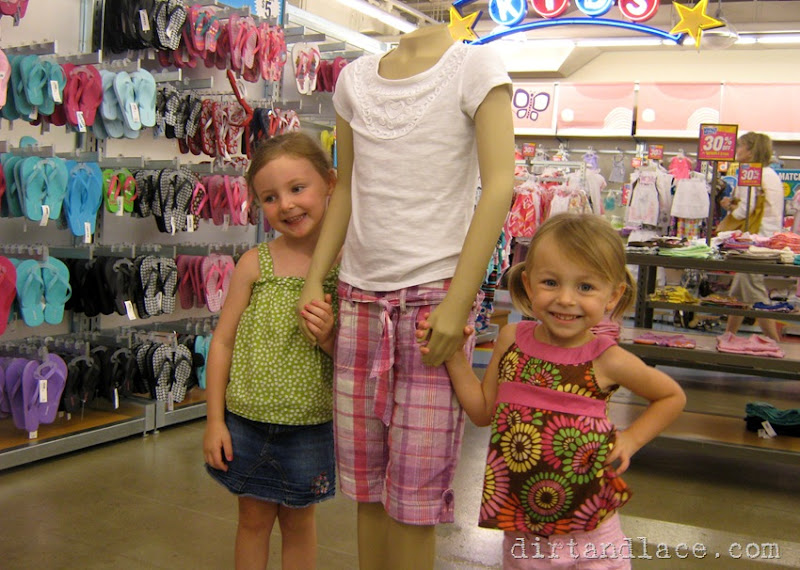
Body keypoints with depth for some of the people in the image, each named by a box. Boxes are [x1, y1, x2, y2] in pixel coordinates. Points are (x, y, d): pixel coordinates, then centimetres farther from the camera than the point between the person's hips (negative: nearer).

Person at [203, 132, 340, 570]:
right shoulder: (254, 263, -7)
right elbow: (223, 341, -2)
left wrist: (330, 337, -22)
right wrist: (215, 419, -2)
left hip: (310, 427, -1)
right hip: (247, 421, 1)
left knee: (298, 521, 18)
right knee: (253, 519, 18)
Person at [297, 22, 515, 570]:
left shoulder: (475, 64, -2)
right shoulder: (356, 77, 13)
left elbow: (499, 185, -10)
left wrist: (457, 302, -16)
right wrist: (315, 279, 9)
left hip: (434, 296, -4)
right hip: (359, 297, 5)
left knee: (414, 493, 1)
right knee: (366, 486, 11)